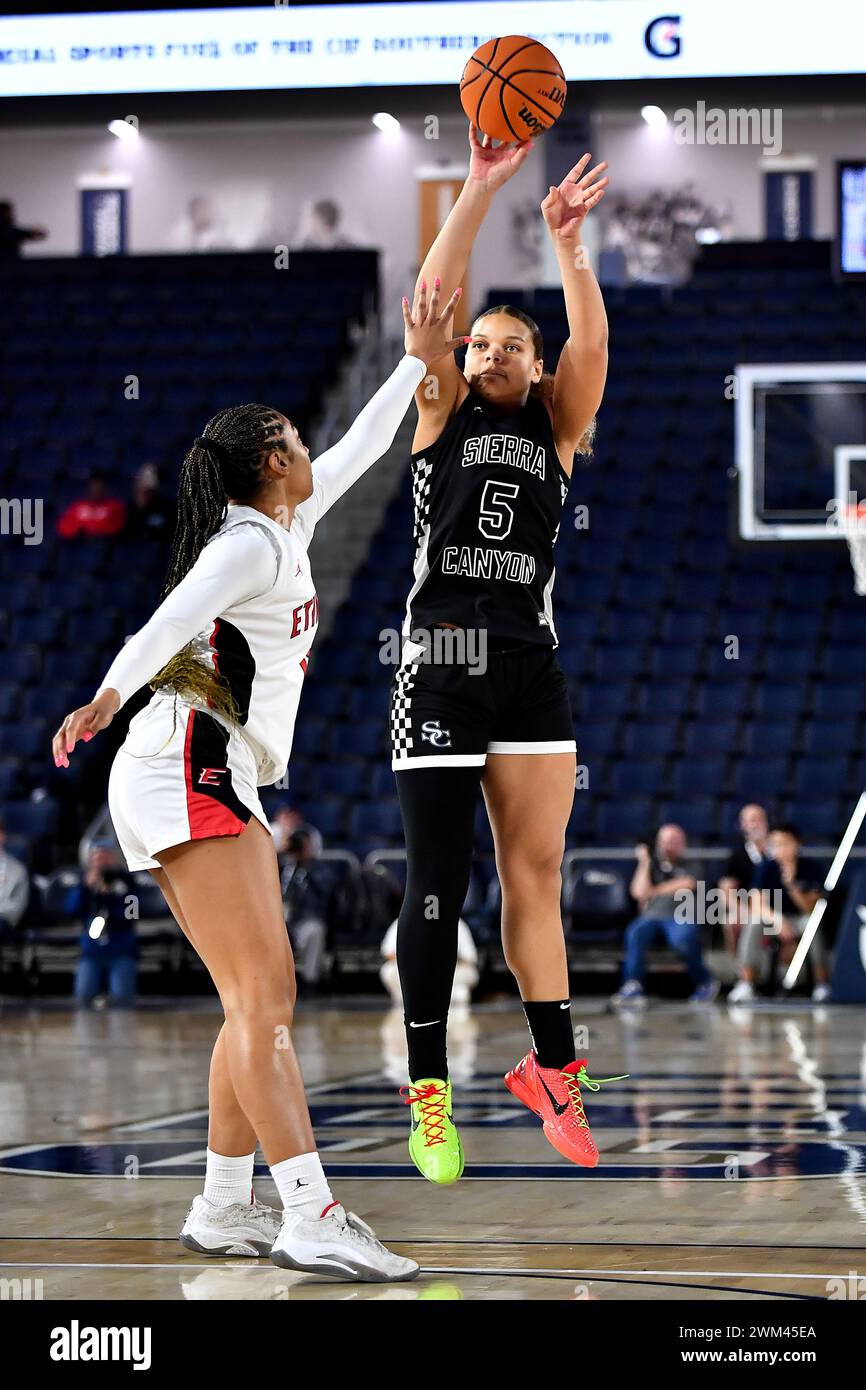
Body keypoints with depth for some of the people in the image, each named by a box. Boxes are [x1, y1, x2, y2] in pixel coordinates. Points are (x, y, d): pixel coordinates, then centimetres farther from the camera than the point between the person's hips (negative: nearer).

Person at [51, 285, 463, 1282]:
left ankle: (223, 1209, 13)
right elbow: (172, 618, -28)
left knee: (261, 1001, 9)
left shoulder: (281, 529, 19)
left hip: (222, 785, 10)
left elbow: (359, 450, 34)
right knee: (262, 994, -17)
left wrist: (418, 363, 39)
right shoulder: (251, 544, -9)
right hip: (187, 773, -10)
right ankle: (312, 1219, -24)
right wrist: (110, 695, -44)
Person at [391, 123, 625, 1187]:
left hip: (530, 668, 3)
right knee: (436, 883, -3)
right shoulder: (442, 414, 8)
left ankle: (552, 1069, 8)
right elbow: (434, 294, -5)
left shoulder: (555, 430, 13)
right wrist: (482, 187, -13)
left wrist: (566, 244, -16)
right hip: (440, 661, -2)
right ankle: (427, 1091, 0)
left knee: (535, 875, 3)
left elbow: (591, 343, -5)